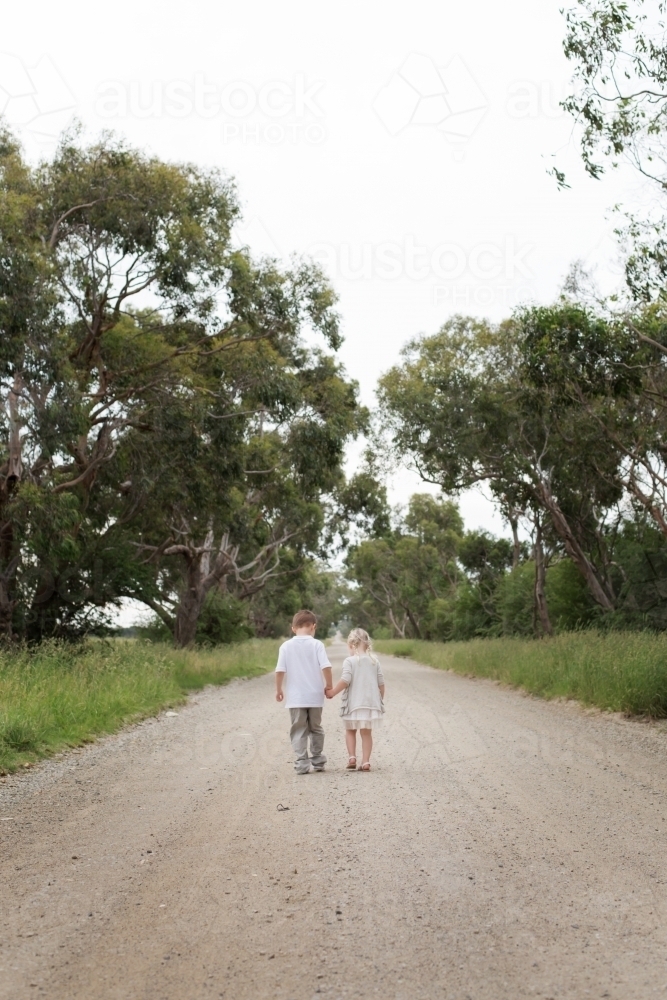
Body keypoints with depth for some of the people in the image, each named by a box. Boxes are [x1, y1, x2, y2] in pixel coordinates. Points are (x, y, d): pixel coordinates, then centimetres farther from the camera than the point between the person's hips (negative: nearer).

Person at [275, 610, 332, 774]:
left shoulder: (286, 646, -2)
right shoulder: (317, 644, -4)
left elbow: (280, 670, -6)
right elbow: (326, 667, -12)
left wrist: (279, 689, 6)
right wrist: (328, 685, 1)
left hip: (295, 697, -1)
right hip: (315, 696, 1)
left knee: (298, 731, 6)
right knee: (316, 729, 17)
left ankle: (301, 764, 0)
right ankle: (318, 761, 24)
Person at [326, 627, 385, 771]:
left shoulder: (349, 661, -8)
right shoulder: (374, 661, 6)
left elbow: (345, 680, -19)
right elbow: (381, 683, 6)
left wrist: (333, 692, -7)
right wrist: (380, 700, 17)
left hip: (354, 703, -3)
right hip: (372, 702, 3)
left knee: (350, 731, 15)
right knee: (366, 732, 9)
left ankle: (352, 757, 2)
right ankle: (365, 762, 4)